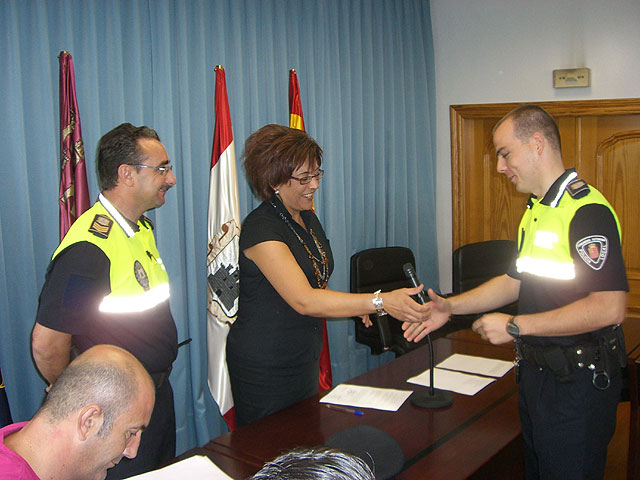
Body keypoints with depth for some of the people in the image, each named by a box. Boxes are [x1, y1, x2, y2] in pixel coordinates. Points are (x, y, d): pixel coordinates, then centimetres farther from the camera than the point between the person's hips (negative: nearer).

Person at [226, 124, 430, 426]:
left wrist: (354, 306, 1)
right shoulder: (260, 229, -22)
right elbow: (303, 300, -32)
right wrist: (380, 302, -37)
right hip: (264, 368, -8)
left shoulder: (308, 219, 6)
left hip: (304, 361, 8)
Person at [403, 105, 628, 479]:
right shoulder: (536, 212, 12)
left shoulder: (588, 211, -21)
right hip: (536, 373, 9)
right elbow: (515, 281, 19)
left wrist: (515, 326, -23)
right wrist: (449, 307, 9)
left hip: (578, 382, -9)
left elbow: (609, 307, -28)